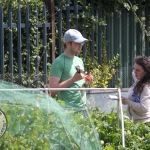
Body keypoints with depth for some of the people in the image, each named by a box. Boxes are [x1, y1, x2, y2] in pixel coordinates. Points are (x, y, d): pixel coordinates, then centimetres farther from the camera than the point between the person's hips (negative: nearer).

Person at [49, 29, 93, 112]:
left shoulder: (79, 61, 17)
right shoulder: (59, 62, -7)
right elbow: (52, 90, -15)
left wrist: (86, 82, 5)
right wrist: (73, 79, -18)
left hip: (83, 108, 7)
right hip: (68, 108, -7)